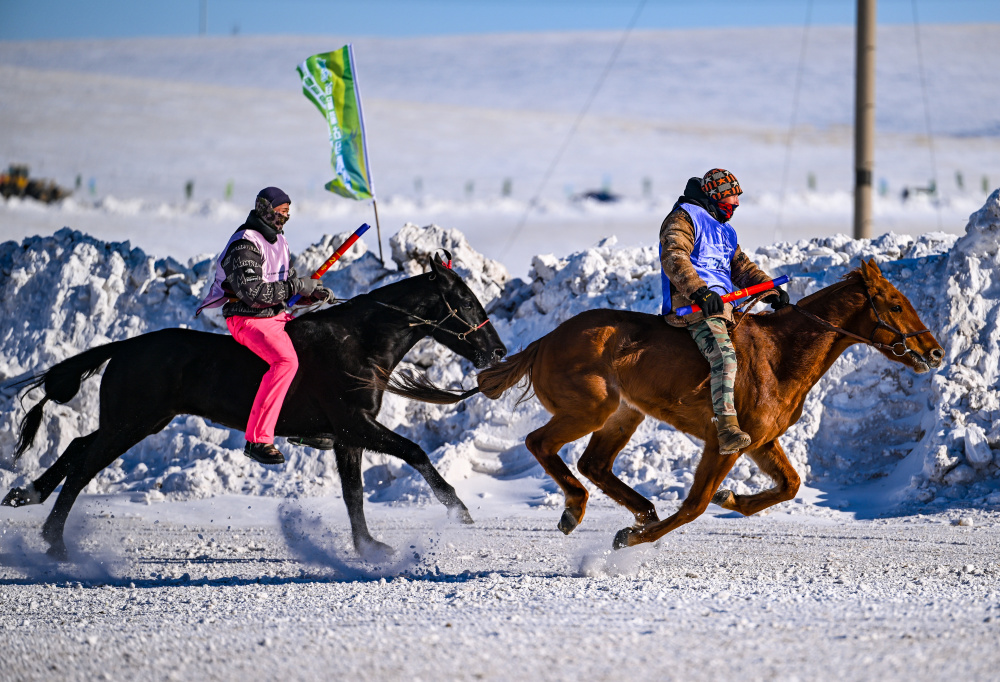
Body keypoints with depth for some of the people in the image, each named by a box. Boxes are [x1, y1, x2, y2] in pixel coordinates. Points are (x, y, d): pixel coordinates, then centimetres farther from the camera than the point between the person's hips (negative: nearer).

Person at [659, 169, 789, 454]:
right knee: (724, 354, -30)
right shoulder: (684, 219, 0)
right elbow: (673, 258, -16)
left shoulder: (724, 230, 29)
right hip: (690, 304, -10)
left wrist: (771, 289, 12)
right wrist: (699, 291, -31)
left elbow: (742, 267, 30)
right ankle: (728, 431, -45)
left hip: (722, 303, 10)